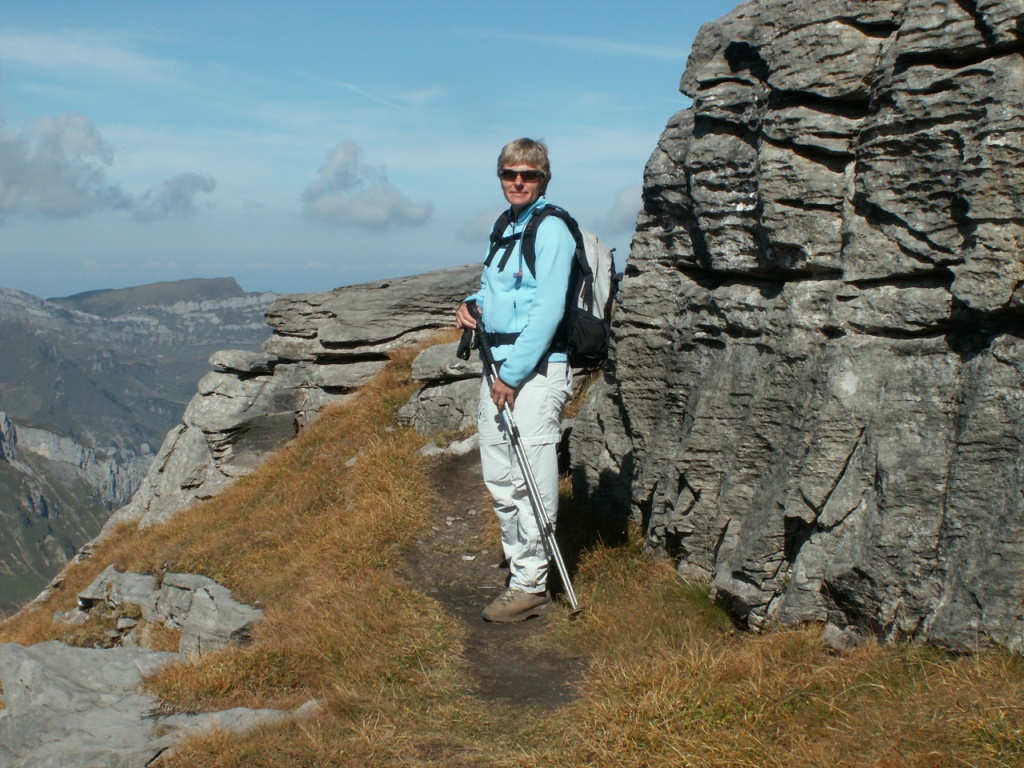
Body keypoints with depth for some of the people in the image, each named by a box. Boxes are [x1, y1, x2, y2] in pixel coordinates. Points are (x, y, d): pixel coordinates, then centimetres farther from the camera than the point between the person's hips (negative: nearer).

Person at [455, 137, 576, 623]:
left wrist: (513, 374, -17)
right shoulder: (504, 228, 16)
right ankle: (519, 563, 26)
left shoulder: (551, 229, -10)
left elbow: (548, 310, -16)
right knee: (499, 479, 13)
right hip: (497, 366, 9)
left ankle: (530, 586, 2)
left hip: (536, 369, -9)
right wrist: (472, 305, 7)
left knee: (531, 482, -6)